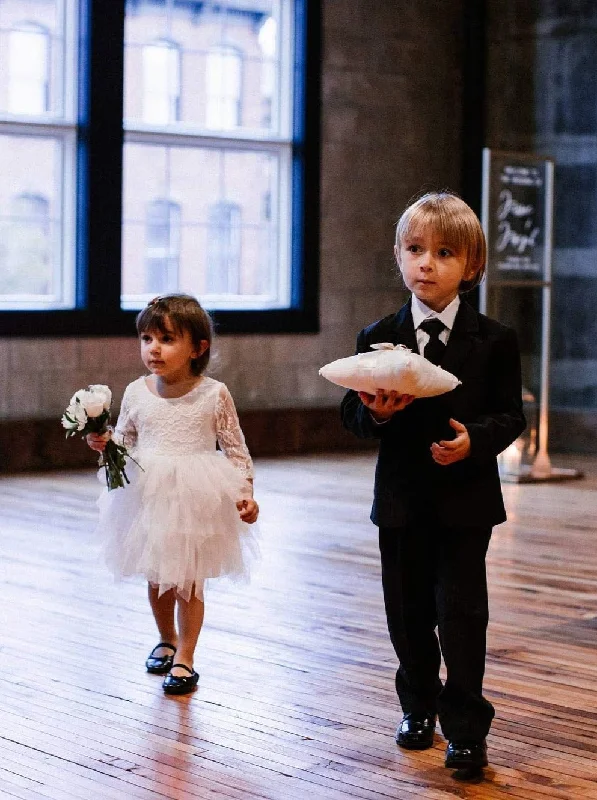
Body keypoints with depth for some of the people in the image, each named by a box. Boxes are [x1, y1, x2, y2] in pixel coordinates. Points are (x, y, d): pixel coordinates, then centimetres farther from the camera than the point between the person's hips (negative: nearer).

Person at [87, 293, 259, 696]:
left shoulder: (214, 394, -9)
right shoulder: (137, 392, -2)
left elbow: (236, 449, -2)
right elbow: (125, 443, 10)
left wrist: (245, 493, -8)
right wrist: (103, 442, -11)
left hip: (198, 500, -3)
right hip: (148, 497, 3)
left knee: (189, 582, 3)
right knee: (157, 579, 17)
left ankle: (184, 658, 17)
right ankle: (167, 640, 41)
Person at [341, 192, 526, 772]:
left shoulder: (494, 341, -3)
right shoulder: (378, 339, 2)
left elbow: (510, 415, -2)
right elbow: (351, 414, 4)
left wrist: (475, 439, -21)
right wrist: (375, 414, -18)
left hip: (466, 499, -2)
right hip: (402, 499, 3)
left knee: (461, 612, -3)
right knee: (408, 612, 12)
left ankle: (466, 726, 9)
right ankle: (419, 707, 32)